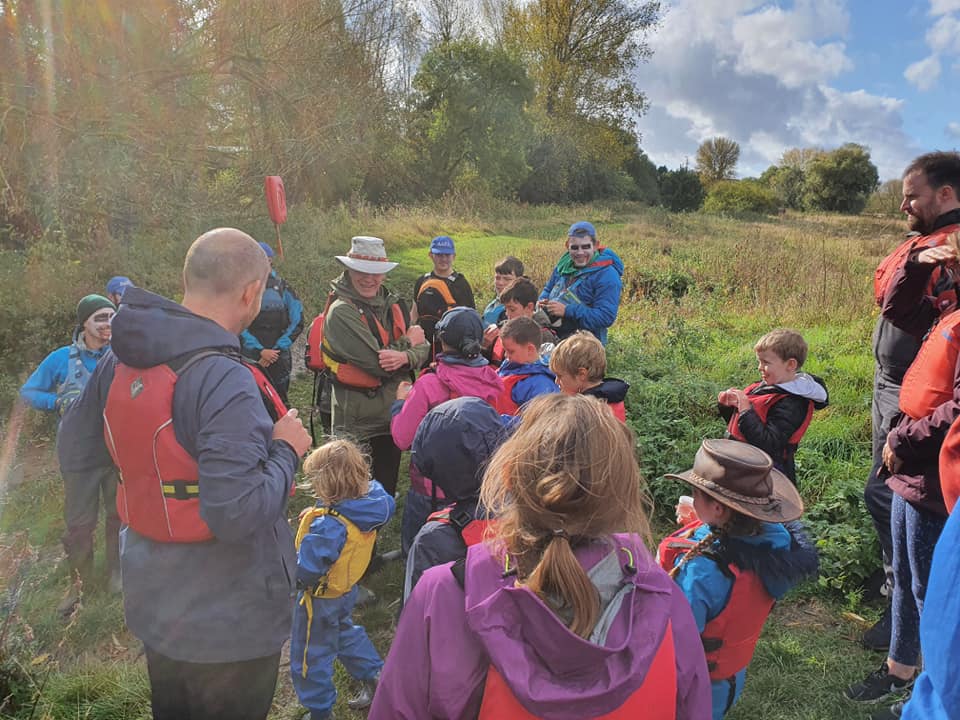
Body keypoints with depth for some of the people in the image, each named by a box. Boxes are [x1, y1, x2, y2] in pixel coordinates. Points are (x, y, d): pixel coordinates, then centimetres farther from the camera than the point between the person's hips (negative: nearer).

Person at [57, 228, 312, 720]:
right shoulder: (224, 382, -30)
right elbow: (238, 514, -33)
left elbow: (74, 454, 8)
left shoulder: (119, 360, -5)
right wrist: (286, 450, -18)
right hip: (227, 624, -7)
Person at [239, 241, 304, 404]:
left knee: (279, 402, 5)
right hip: (250, 358, -1)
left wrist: (277, 349, -5)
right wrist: (260, 351, -12)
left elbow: (297, 323, 3)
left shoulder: (282, 287, 3)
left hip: (279, 358, 1)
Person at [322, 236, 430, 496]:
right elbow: (376, 363, -24)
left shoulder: (393, 305, 6)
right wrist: (408, 342, -8)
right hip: (356, 414, -6)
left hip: (393, 406, 6)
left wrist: (405, 357, -22)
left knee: (388, 481, 21)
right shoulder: (341, 312, -17)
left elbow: (423, 349, 0)